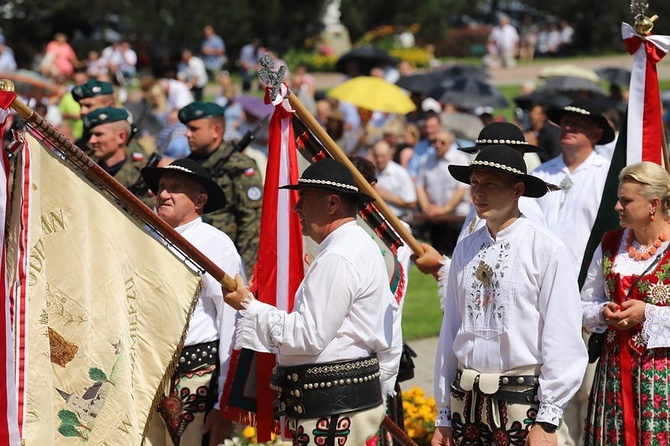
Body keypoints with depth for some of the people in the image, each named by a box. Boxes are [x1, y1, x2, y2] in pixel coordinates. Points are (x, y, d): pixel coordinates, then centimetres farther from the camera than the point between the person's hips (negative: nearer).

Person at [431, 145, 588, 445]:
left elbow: (563, 341, -9)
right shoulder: (465, 251, 9)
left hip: (524, 402, -5)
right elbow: (450, 333, 12)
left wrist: (547, 421, -12)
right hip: (466, 403, 5)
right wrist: (443, 418, 11)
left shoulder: (547, 250, -7)